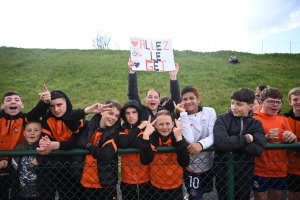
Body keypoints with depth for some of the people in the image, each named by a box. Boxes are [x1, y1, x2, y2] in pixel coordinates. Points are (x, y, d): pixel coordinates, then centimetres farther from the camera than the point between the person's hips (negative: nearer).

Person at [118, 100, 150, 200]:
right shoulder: (122, 129, 1)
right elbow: (122, 143, -21)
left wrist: (127, 141, -13)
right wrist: (138, 128, -14)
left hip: (146, 178, -1)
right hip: (127, 179, 1)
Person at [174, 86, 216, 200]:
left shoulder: (209, 112, -6)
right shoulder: (182, 118, -9)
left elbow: (214, 135, -16)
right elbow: (189, 141, -25)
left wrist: (201, 144, -37)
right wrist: (183, 114, -24)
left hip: (208, 163, 2)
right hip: (191, 166, -2)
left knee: (206, 191, 24)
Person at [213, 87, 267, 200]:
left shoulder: (256, 123, -1)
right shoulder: (223, 119, -9)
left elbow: (258, 148, -17)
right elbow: (221, 142, -26)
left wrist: (232, 142, -21)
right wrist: (245, 139, -17)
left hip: (245, 171, 2)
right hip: (223, 170, -2)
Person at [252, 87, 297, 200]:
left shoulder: (283, 120, 8)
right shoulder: (254, 119, -10)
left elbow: (293, 144, 10)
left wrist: (292, 138, -13)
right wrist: (266, 137, -27)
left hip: (280, 170, 5)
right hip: (261, 171, -5)